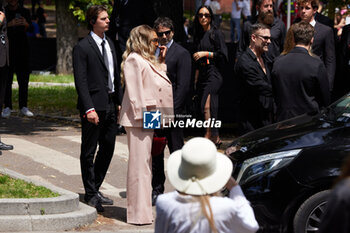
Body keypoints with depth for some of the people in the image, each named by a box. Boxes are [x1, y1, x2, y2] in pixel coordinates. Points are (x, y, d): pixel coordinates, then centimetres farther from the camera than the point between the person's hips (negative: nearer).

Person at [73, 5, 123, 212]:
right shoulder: (82, 48, -10)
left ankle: (95, 189, 24)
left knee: (108, 148, 12)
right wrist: (89, 109, -20)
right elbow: (81, 81, -14)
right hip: (94, 106, -7)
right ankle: (91, 194, 10)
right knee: (89, 152, 3)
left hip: (110, 105, 7)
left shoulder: (109, 44, 13)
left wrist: (121, 101, 12)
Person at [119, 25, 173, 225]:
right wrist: (143, 115, -20)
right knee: (139, 165, -9)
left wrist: (161, 61, 17)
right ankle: (138, 213, -7)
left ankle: (143, 211, 19)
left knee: (145, 165, 13)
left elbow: (161, 83, 21)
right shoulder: (134, 60, -10)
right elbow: (134, 91, -16)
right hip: (138, 119, -10)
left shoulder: (148, 61, 20)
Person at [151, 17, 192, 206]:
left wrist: (172, 111, -15)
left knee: (177, 152, 0)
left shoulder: (181, 54, -5)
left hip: (172, 111, -6)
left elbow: (183, 86, -11)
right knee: (155, 153, 11)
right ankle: (157, 190, 20)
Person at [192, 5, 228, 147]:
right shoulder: (198, 35, 16)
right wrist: (196, 79, 18)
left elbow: (223, 55, -9)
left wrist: (206, 53, -13)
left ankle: (208, 135, -21)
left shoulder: (216, 33, -4)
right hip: (202, 75, 7)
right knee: (211, 108, 9)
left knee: (206, 105, -20)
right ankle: (216, 138, 14)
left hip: (214, 74, -7)